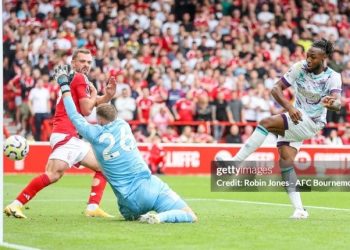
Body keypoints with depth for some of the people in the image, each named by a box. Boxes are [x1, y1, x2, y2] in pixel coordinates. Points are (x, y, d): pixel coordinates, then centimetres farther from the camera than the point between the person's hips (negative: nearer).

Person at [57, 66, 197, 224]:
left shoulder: (95, 135, -5)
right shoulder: (123, 125, 6)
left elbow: (74, 116, 10)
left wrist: (65, 86, 17)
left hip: (131, 199, -1)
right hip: (151, 187, 1)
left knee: (129, 216, 35)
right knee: (190, 217, 3)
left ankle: (139, 216, 0)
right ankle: (161, 217, -25)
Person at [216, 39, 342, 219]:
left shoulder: (332, 77, -15)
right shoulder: (300, 68, -4)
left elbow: (337, 103, -32)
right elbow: (276, 88, -6)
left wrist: (332, 103, -57)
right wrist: (289, 107, -24)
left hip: (311, 123, -5)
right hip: (296, 119, 5)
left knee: (267, 123, -25)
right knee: (285, 160, -13)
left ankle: (235, 162, -25)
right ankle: (299, 209, -11)